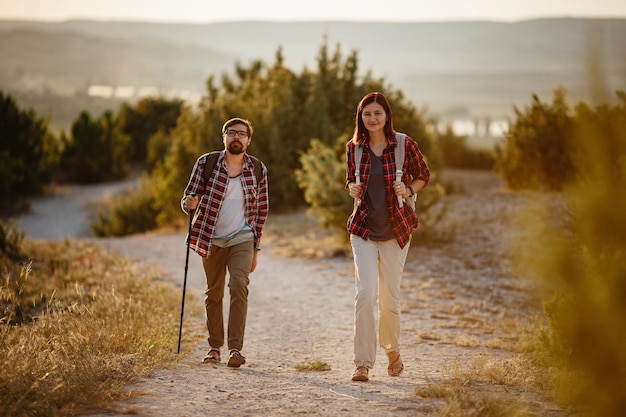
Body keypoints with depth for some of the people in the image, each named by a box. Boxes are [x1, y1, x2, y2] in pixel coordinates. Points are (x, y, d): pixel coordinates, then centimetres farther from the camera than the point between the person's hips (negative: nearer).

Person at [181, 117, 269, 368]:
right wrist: (189, 203, -26)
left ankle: (236, 348, -20)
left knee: (239, 285, -19)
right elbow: (189, 198, -1)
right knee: (213, 293, 7)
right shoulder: (206, 163, -3)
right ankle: (214, 347, 21)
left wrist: (255, 248, 9)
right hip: (211, 240, 1)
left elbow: (261, 210, 8)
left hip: (242, 239, -1)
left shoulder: (258, 169, 0)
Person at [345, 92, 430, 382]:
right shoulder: (353, 148, 1)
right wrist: (353, 189, -7)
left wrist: (409, 190, -13)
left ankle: (392, 350, 34)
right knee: (365, 292, -13)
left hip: (396, 229, -1)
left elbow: (423, 176, 7)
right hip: (363, 228, 1)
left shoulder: (404, 145, -6)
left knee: (389, 296, 7)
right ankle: (363, 363, -9)